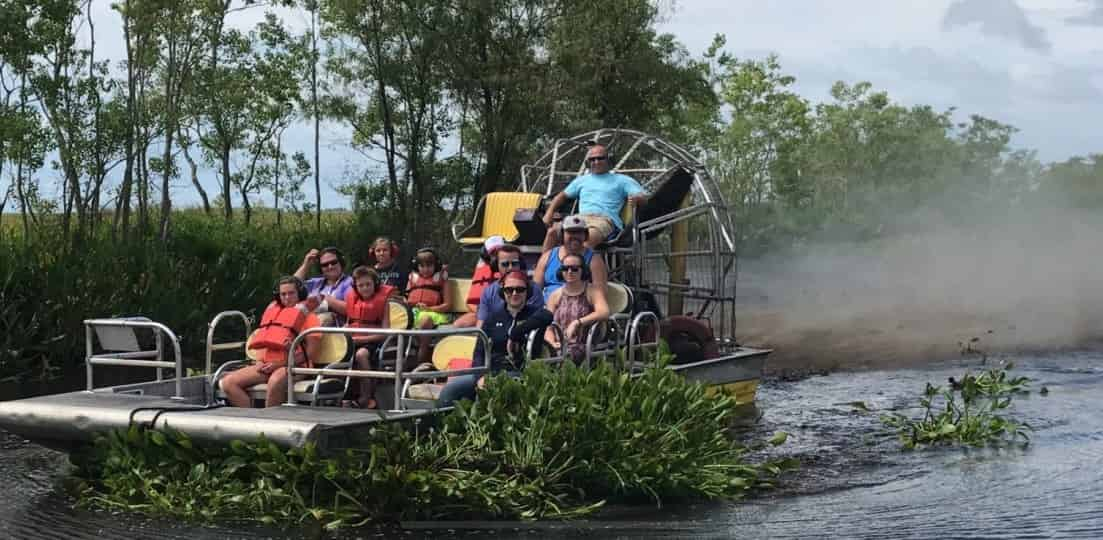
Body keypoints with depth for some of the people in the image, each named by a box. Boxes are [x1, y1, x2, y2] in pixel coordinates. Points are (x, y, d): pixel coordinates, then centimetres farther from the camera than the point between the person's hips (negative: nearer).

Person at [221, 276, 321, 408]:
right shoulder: (273, 311, 24)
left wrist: (279, 364, -15)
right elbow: (261, 340, 28)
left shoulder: (308, 317, 4)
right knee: (227, 382, -12)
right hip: (267, 366, 7)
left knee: (275, 381, -41)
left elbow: (311, 352, -8)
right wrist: (260, 362, 6)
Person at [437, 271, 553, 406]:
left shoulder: (533, 314, 8)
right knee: (449, 389, -20)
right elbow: (479, 352, 11)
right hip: (490, 372, 4)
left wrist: (514, 334, -14)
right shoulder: (494, 318, 19)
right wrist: (480, 377, -9)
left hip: (518, 373, -4)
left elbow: (547, 315, -19)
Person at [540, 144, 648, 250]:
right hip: (581, 218, 4)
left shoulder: (621, 180, 19)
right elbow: (563, 196, 36)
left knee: (590, 237, -41)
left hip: (606, 219, -4)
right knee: (552, 232, -25)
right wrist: (549, 212, 16)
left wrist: (636, 198, -17)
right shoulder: (582, 180, 32)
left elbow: (643, 197, 10)